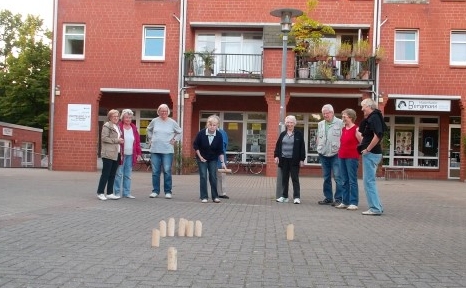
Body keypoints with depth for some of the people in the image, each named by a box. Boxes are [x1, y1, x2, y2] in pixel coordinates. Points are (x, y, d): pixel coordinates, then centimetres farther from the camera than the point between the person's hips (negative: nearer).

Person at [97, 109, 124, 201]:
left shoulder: (117, 127, 21)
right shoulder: (107, 125, -4)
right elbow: (104, 138, -14)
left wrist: (121, 141, 12)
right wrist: (116, 140, -14)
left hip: (116, 154, 8)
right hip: (108, 154, -8)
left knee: (112, 175, 9)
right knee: (105, 174, -5)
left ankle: (110, 193, 13)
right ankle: (100, 192, 1)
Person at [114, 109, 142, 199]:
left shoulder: (134, 128, 12)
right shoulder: (118, 127, -4)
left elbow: (137, 141, 13)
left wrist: (138, 153, 7)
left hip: (130, 155, 5)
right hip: (121, 154, -5)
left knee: (128, 175, 10)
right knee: (119, 174, -2)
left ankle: (126, 192, 15)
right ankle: (117, 193, 6)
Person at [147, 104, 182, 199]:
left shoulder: (172, 122, 2)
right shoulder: (154, 121, 5)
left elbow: (179, 132, 14)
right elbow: (149, 130, 23)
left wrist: (174, 140, 3)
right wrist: (151, 138, 12)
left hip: (167, 151, -2)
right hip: (155, 150, 2)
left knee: (167, 171, -4)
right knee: (155, 172, 4)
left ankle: (168, 191, 3)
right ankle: (155, 191, 12)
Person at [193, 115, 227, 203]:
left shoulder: (219, 135, -15)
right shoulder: (201, 133, -19)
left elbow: (220, 151, -9)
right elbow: (195, 145, -6)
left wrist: (222, 162, -14)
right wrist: (200, 156, -8)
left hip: (213, 159, 1)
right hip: (202, 158, -1)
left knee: (213, 177, -1)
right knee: (203, 176, -5)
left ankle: (215, 196, 7)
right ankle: (204, 197, 0)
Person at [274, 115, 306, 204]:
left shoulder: (299, 134, 1)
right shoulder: (282, 134, 11)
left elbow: (302, 147, -1)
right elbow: (277, 146, 12)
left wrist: (302, 159, -6)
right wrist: (276, 156, 1)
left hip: (294, 160, -4)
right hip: (284, 160, 4)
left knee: (295, 179, -3)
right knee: (284, 179, 8)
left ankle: (296, 197, -1)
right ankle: (284, 196, 14)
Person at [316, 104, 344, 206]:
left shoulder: (340, 123, -3)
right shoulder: (320, 124, 15)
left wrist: (340, 149, -11)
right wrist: (319, 148, 13)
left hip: (335, 154, -6)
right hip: (323, 154, 6)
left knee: (338, 177, -9)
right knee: (326, 177, 10)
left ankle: (338, 199, -6)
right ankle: (328, 198, 18)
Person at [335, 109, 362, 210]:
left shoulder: (356, 129, -7)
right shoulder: (343, 129, 15)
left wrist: (355, 150, -5)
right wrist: (340, 151, 14)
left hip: (352, 157, -7)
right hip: (342, 157, 7)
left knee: (352, 180, -5)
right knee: (344, 181, 10)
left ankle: (354, 203, -3)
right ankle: (345, 202, 15)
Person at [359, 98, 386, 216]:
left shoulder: (374, 118, -13)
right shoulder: (371, 118, 16)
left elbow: (377, 135, -25)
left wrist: (367, 149, -20)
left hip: (371, 153, -10)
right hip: (371, 153, 10)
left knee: (369, 181, -6)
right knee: (370, 181, 15)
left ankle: (375, 208, -3)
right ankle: (377, 206, 20)